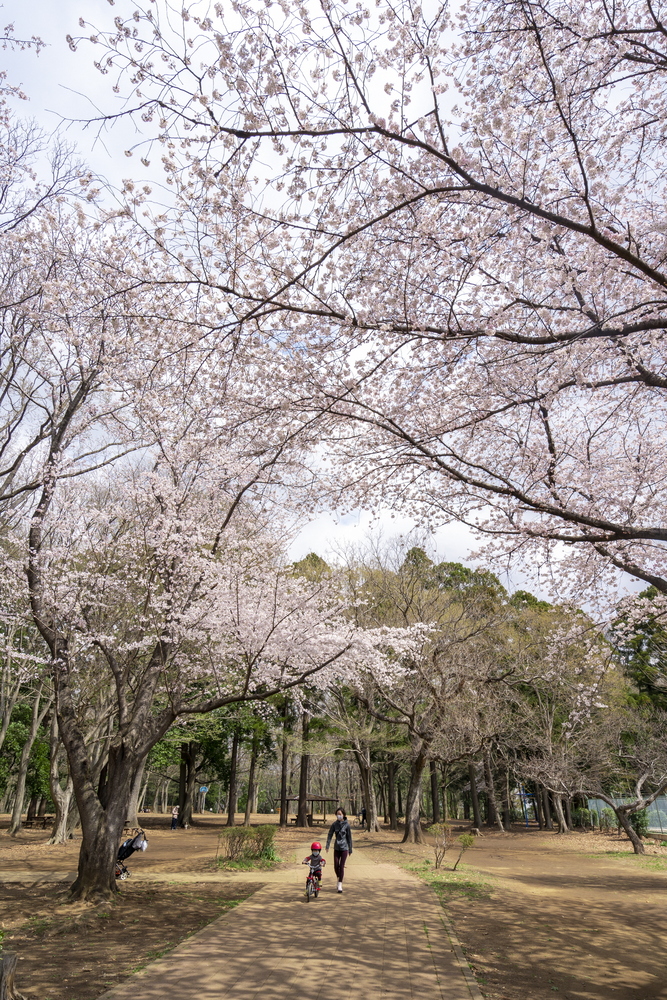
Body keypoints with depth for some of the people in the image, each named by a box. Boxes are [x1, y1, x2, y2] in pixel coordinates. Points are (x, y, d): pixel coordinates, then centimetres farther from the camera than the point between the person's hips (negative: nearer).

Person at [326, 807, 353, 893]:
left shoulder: (347, 825, -8)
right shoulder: (334, 824, -2)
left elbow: (349, 837, -2)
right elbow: (330, 835, -2)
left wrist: (350, 849, 1)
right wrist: (327, 846, -12)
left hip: (344, 848, -3)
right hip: (336, 848, 3)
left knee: (342, 866, -4)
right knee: (336, 866, 7)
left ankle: (340, 885, 5)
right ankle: (338, 879, 34)